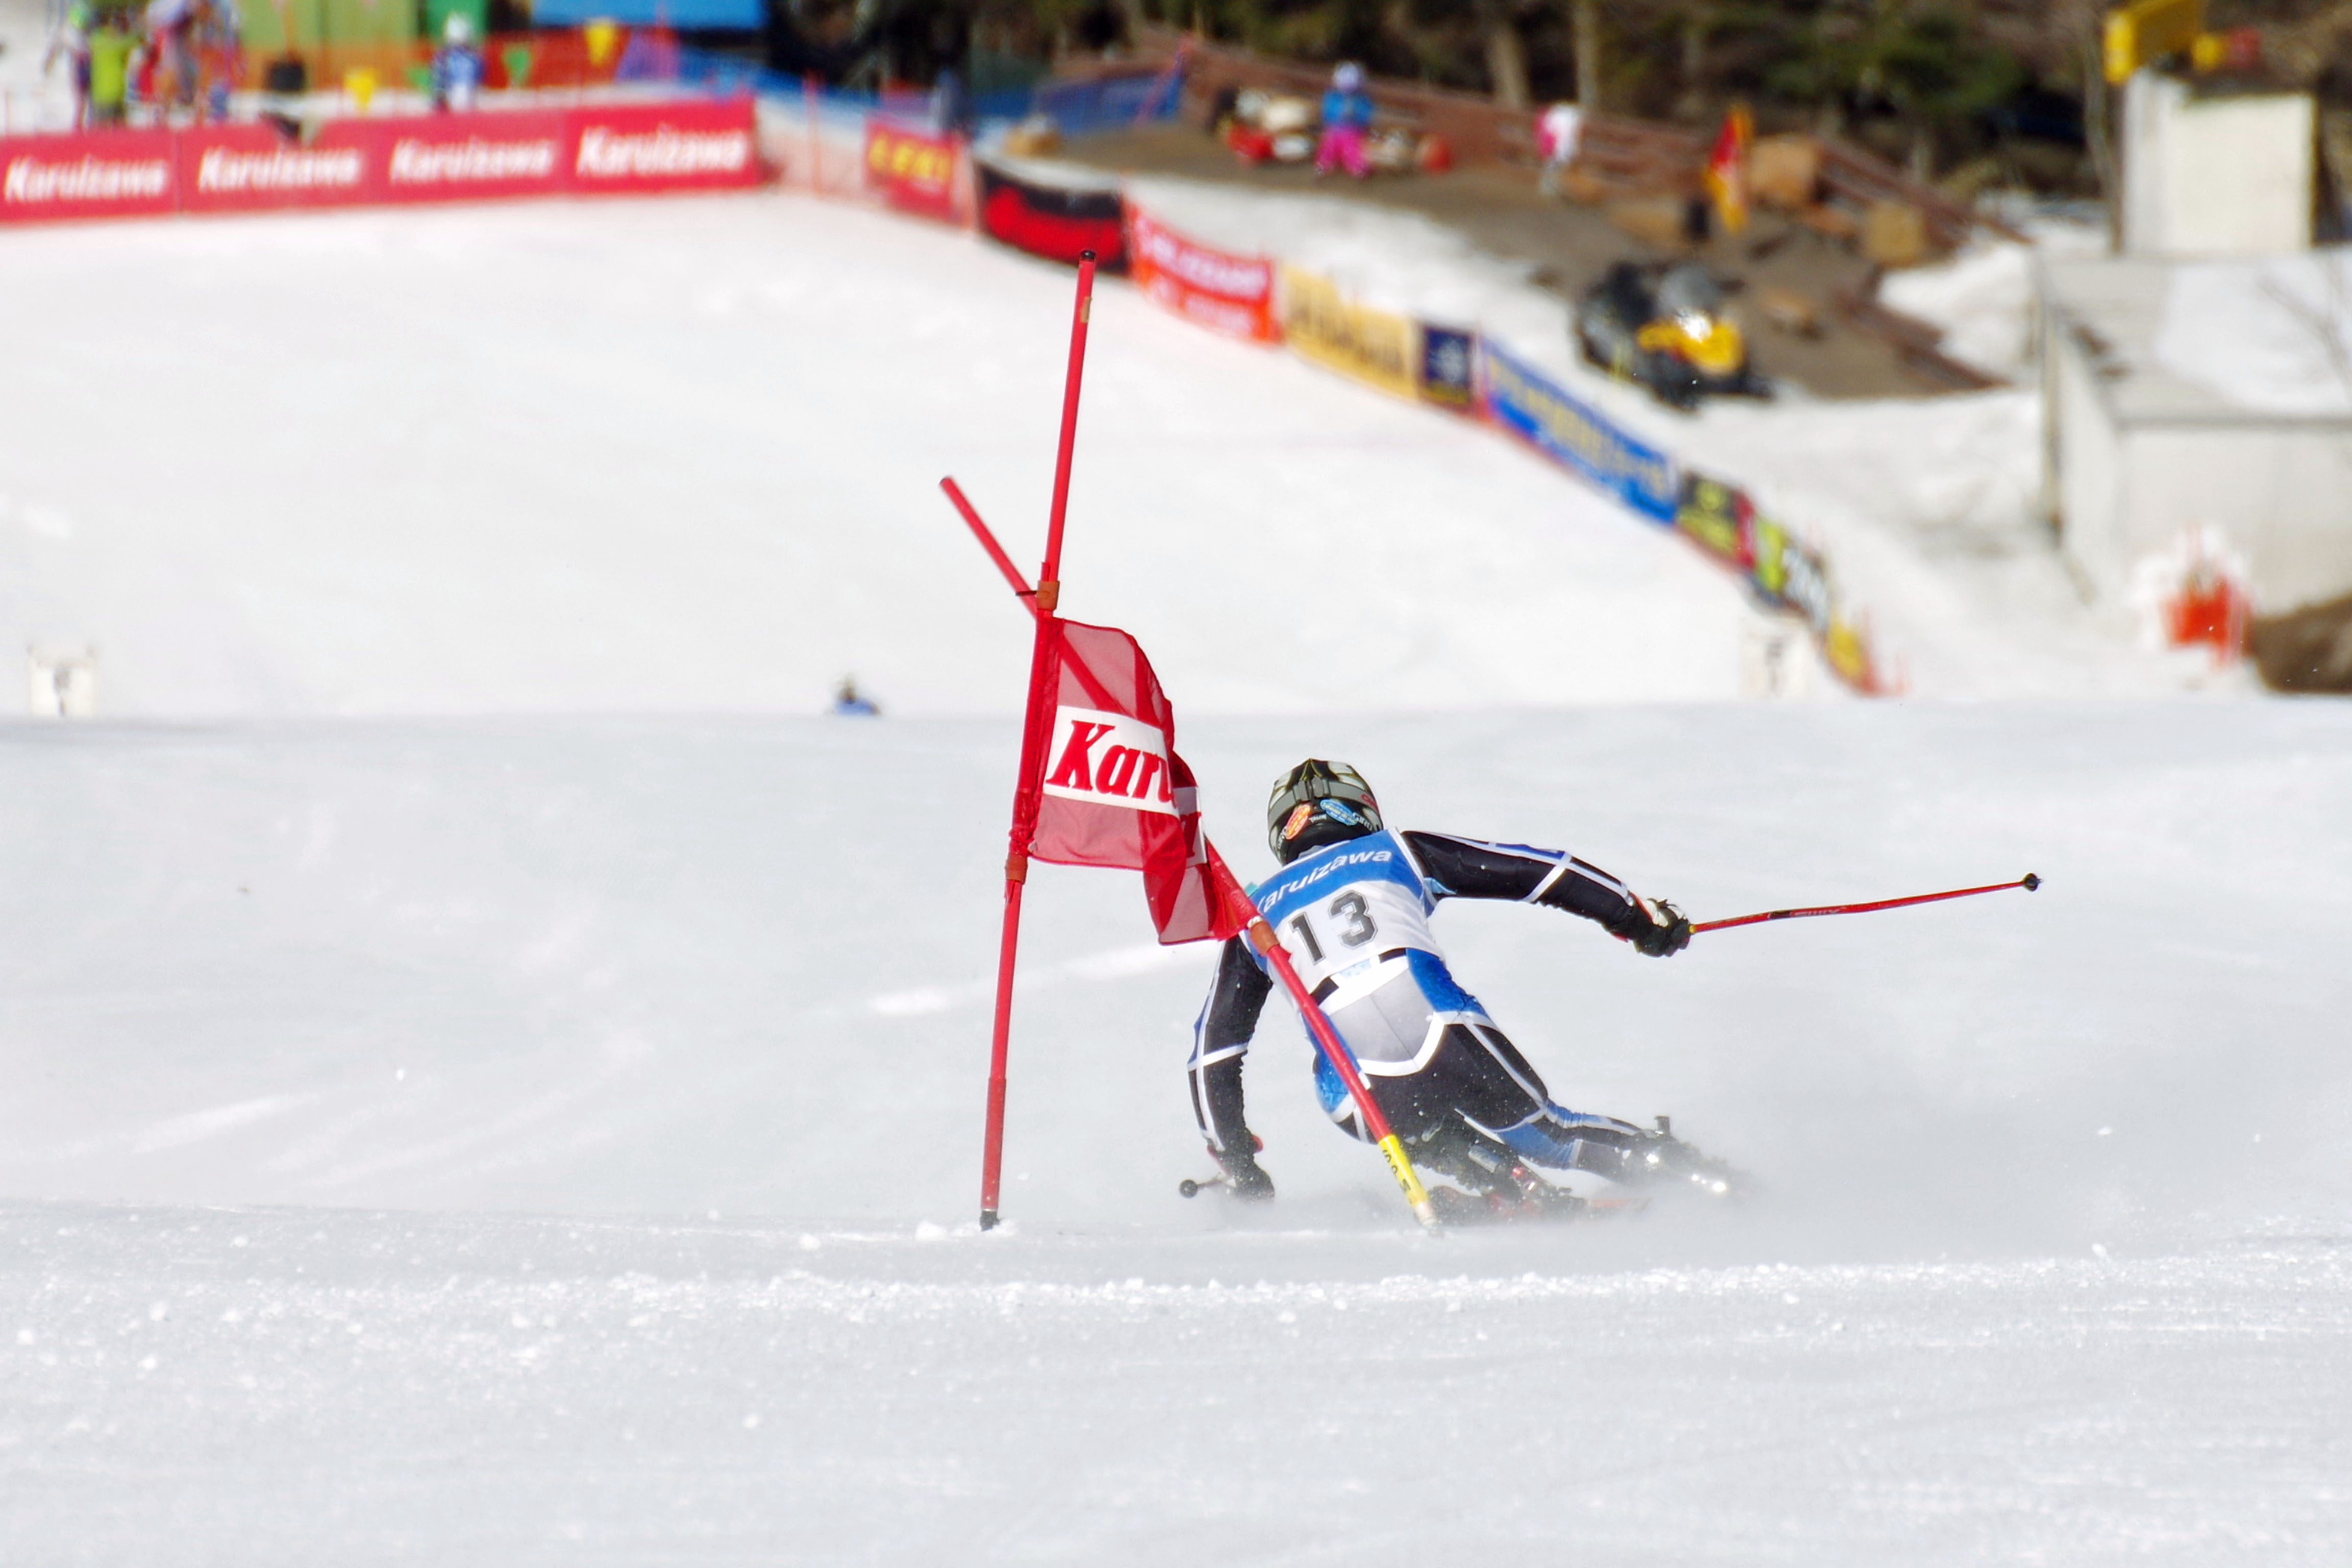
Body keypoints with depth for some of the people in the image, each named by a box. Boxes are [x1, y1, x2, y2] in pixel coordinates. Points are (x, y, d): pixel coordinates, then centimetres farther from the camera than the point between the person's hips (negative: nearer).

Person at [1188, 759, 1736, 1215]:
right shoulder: (1396, 851, 22)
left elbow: (1213, 1051, 24)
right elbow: (1535, 871, 20)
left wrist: (1237, 1164, 30)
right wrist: (1639, 916, 27)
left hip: (1360, 1103, 0)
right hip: (1449, 1046, 0)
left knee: (1461, 1154, 28)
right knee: (1544, 1129, 20)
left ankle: (1512, 1194, -1)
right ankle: (1674, 1166, 6)